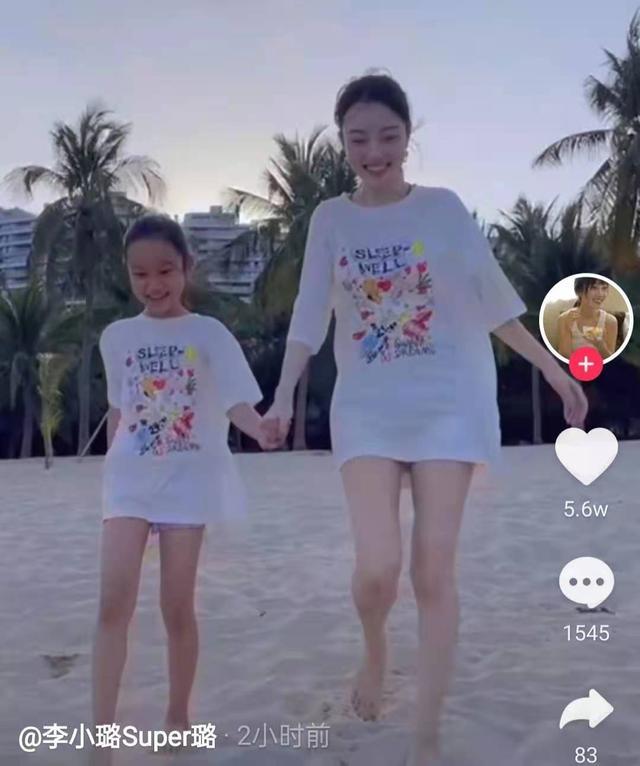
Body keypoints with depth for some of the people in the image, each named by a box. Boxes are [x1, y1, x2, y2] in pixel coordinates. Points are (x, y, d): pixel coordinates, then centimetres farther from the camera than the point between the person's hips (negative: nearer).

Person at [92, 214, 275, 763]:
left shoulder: (209, 333, -3)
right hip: (129, 478, 2)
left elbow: (237, 400, -13)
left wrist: (262, 429, -34)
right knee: (114, 602, -8)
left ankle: (178, 718, 22)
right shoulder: (116, 337, 7)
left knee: (177, 605, 3)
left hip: (188, 477, -2)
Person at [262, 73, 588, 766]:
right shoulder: (331, 218, 3)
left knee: (434, 570, -2)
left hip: (448, 403, -1)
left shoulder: (443, 207, 0)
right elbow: (310, 315, 0)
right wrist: (283, 397, -10)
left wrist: (552, 367, 2)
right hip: (366, 408, 1)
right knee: (376, 566, -11)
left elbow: (492, 297, 3)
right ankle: (374, 652, 26)